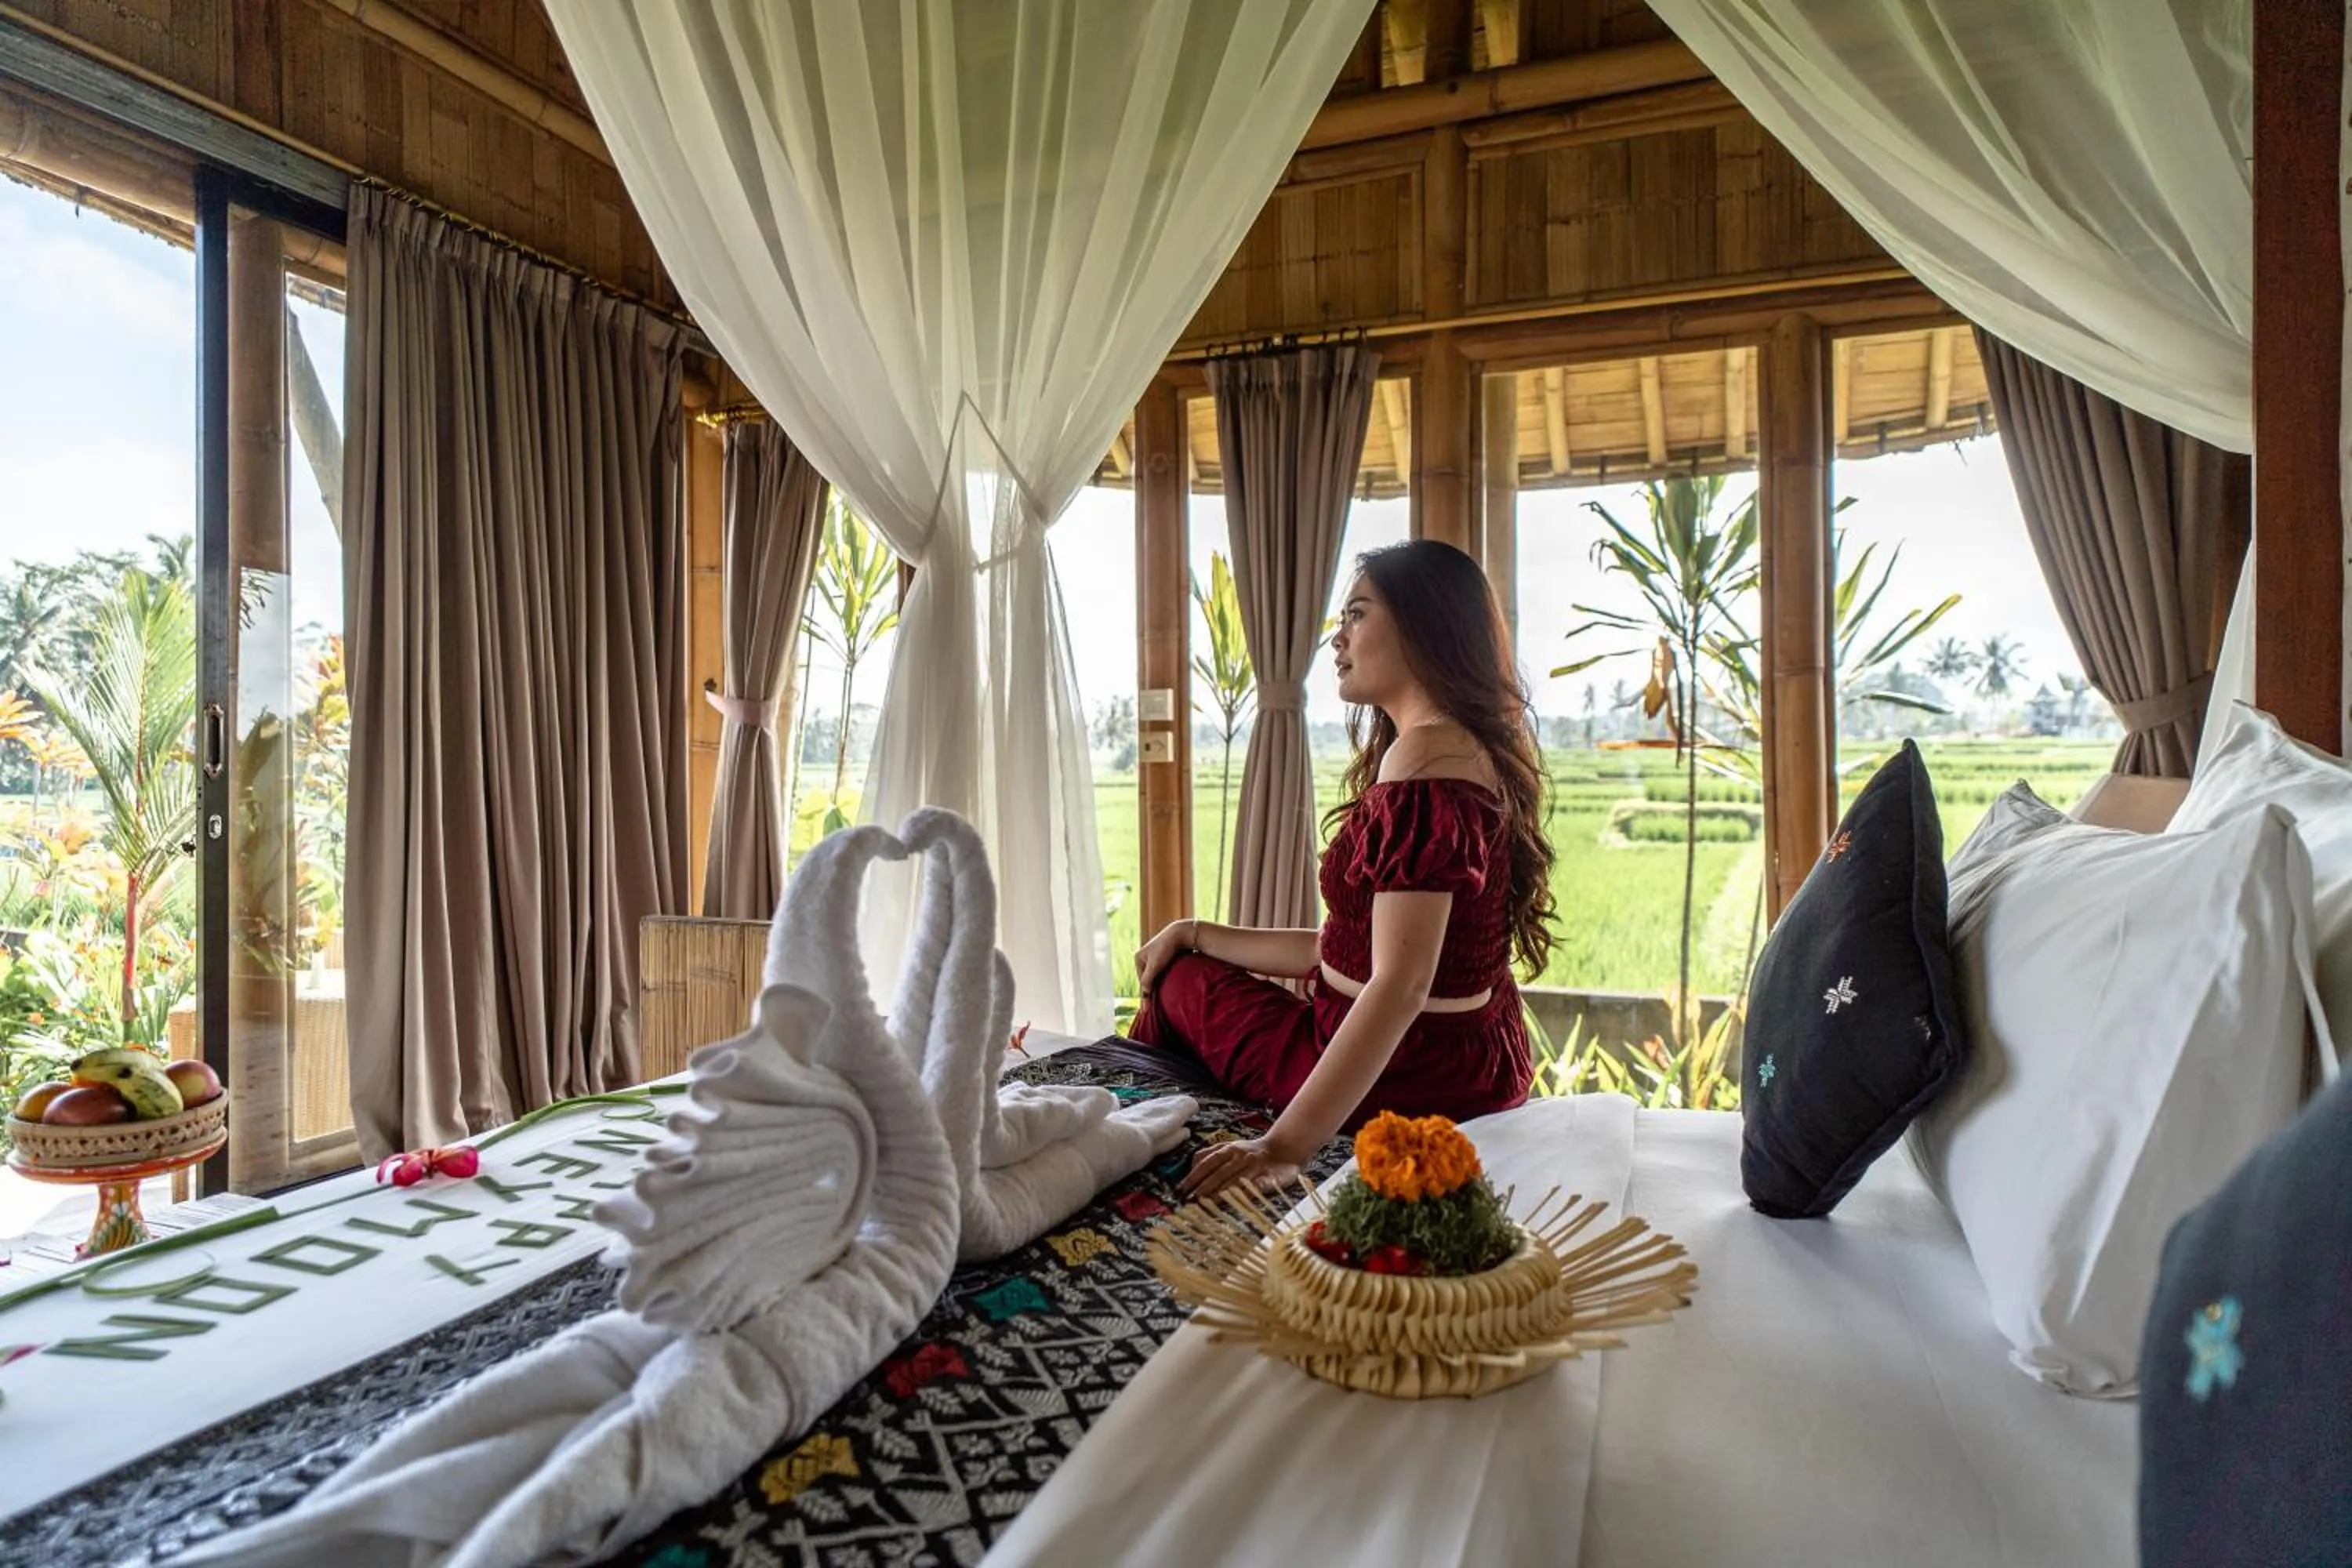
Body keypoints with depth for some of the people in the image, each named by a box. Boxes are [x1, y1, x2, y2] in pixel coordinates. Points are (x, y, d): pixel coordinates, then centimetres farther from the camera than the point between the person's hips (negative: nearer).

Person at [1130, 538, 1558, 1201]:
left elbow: (1400, 986, -31)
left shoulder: (1423, 761, -22)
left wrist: (1286, 1144, -33)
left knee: (1182, 983, 12)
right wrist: (1198, 933, 13)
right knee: (1190, 957, 23)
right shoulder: (1475, 756, 10)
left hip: (1407, 1079, -9)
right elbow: (1350, 952, 10)